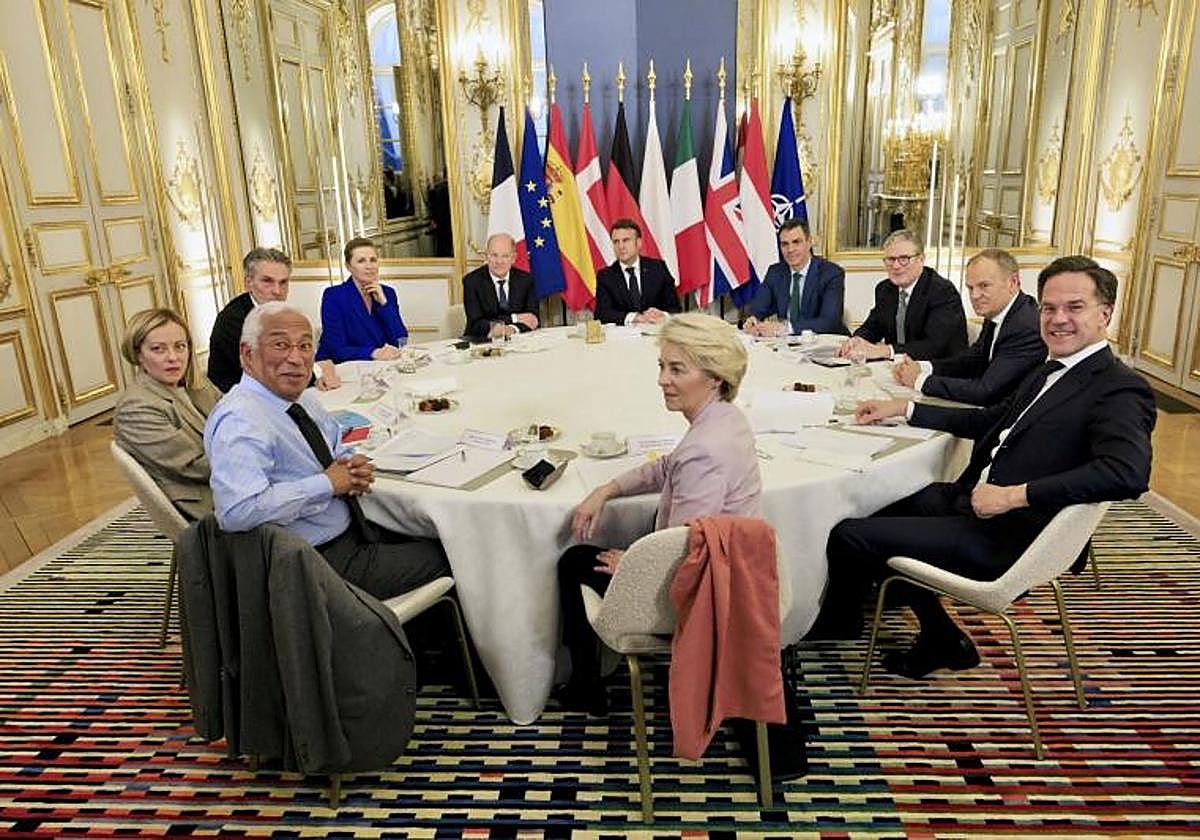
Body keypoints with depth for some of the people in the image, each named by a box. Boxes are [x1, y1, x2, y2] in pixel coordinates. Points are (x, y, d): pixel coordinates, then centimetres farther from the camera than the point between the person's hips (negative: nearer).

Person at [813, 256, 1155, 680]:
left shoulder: (1120, 391, -16)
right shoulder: (1050, 372, 13)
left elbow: (1128, 472, -32)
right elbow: (991, 420, 23)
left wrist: (1014, 495, -30)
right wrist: (903, 408, 15)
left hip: (1003, 538, -10)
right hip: (973, 501, 10)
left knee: (849, 535, -10)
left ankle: (838, 621, 24)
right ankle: (940, 640, 25)